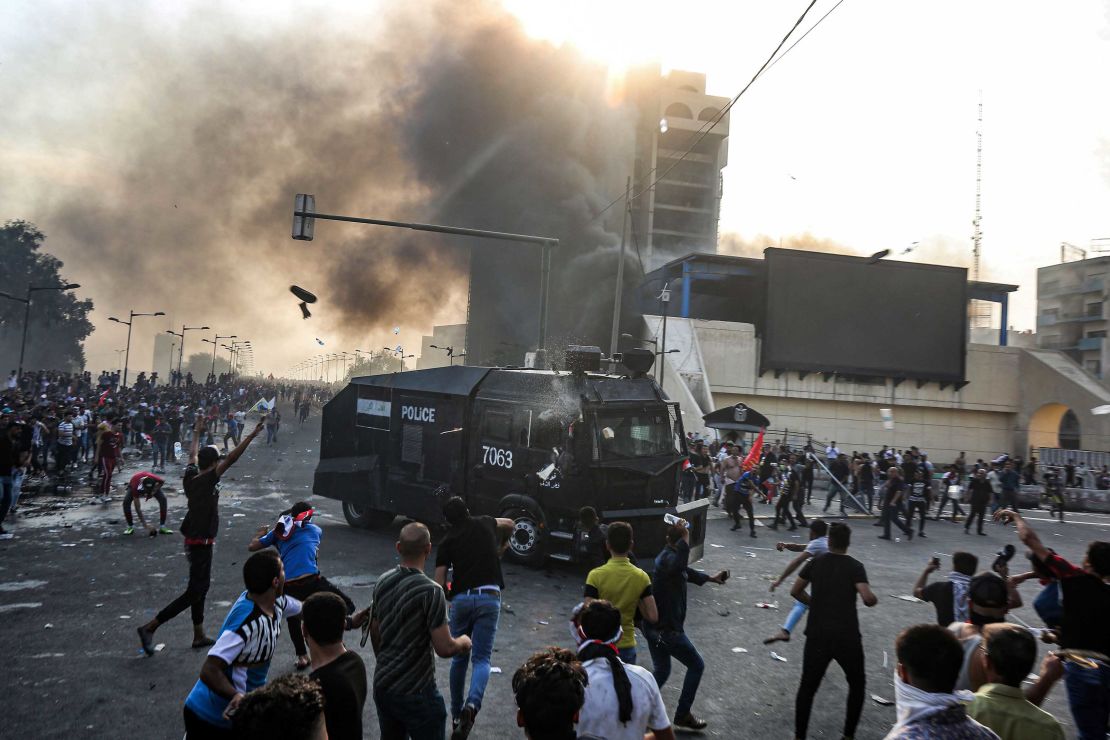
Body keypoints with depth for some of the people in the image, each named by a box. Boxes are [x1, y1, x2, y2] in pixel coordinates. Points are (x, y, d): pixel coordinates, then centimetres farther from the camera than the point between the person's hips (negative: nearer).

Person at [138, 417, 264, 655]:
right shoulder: (208, 480, -18)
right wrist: (251, 436, -31)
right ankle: (150, 627, -2)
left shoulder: (191, 477, 2)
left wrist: (198, 432, 32)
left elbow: (193, 455, 20)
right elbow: (231, 459, -28)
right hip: (201, 543, -9)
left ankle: (199, 635, 24)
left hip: (193, 541, 9)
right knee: (195, 591, -2)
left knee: (200, 586, 16)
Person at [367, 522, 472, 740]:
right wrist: (463, 642, 0)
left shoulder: (382, 582, -1)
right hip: (415, 691, -6)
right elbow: (444, 648, -21)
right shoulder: (430, 591, -22)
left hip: (382, 684, 7)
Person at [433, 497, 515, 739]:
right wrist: (500, 546, 45)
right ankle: (472, 704, -26)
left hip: (461, 599, 1)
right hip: (489, 598, 0)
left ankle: (456, 714, 25)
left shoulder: (447, 542, 6)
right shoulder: (486, 524, 11)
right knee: (481, 658, -1)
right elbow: (510, 524, 34)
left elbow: (439, 584, 2)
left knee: (459, 658, 18)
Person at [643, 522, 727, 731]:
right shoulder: (668, 558, -23)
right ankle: (682, 714, 18)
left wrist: (710, 578, 37)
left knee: (661, 671, 22)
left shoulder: (668, 556, 9)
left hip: (655, 627, 9)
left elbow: (685, 571, 29)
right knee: (696, 666, 9)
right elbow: (678, 566, -50)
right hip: (668, 628, -9)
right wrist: (685, 539, -41)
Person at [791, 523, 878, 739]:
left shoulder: (815, 563, 3)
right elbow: (868, 599, -18)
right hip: (847, 637, -2)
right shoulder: (854, 566, -6)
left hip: (817, 636, 2)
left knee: (807, 687, 13)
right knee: (857, 684, 21)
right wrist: (875, 599, 4)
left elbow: (795, 592, 8)